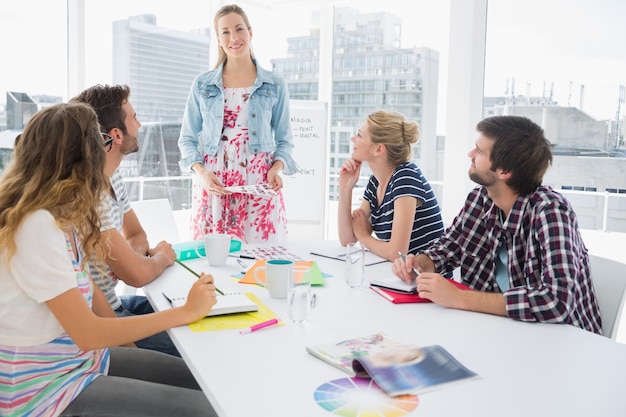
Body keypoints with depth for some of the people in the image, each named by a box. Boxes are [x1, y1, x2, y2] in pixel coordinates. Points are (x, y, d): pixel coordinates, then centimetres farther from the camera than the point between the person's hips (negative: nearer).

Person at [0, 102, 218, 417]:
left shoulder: (60, 215, 2)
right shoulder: (37, 226, -26)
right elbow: (87, 334, -25)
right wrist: (185, 312, -18)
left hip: (79, 357, 9)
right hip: (45, 387, -9)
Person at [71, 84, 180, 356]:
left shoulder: (111, 175, 3)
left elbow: (138, 236, 13)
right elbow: (137, 274, -28)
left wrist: (124, 257, -10)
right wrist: (162, 257, -5)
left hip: (112, 302, 9)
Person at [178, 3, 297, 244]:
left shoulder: (275, 86, 5)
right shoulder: (202, 85, 6)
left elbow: (284, 141, 7)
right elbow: (188, 139, 7)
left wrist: (276, 169, -12)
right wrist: (202, 173, -11)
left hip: (259, 185, 0)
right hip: (213, 183, 1)